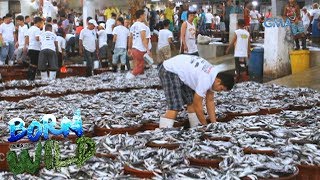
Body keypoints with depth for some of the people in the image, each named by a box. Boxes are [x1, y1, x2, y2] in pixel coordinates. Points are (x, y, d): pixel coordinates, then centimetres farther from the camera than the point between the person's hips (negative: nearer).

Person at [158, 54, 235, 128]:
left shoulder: (213, 73, 0)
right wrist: (206, 125, -7)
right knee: (175, 107, -19)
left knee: (192, 101, 9)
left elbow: (210, 101, 7)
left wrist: (214, 124, 6)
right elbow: (197, 106, -19)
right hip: (168, 72, -10)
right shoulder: (205, 81, -28)